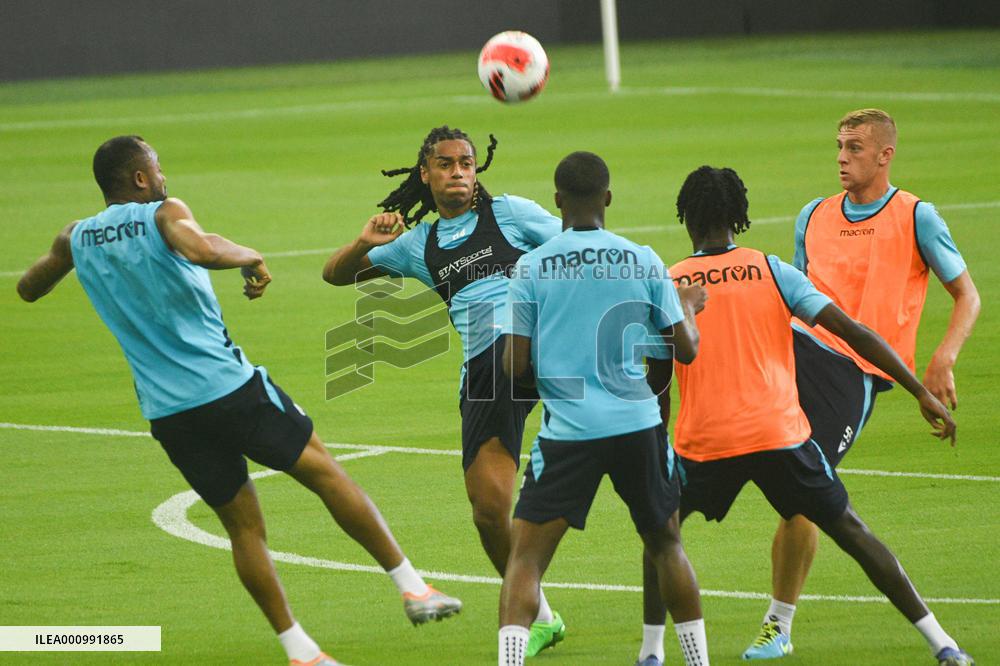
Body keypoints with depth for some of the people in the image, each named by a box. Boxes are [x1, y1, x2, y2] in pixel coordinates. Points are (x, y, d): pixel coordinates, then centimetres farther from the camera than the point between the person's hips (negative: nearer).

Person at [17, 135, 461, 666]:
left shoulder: (77, 238, 10)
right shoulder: (163, 213, -6)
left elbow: (27, 290, 26)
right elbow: (199, 249, -30)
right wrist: (249, 256, -12)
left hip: (166, 413, 5)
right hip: (230, 386, -5)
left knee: (243, 526, 11)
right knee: (324, 472, 7)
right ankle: (412, 587, 7)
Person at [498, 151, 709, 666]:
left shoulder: (531, 267, -3)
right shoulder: (643, 262, 1)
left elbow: (515, 366, -2)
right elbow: (685, 349, 6)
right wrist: (690, 308, 28)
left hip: (568, 430, -2)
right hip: (638, 426, 2)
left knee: (525, 558, 0)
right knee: (666, 544, 21)